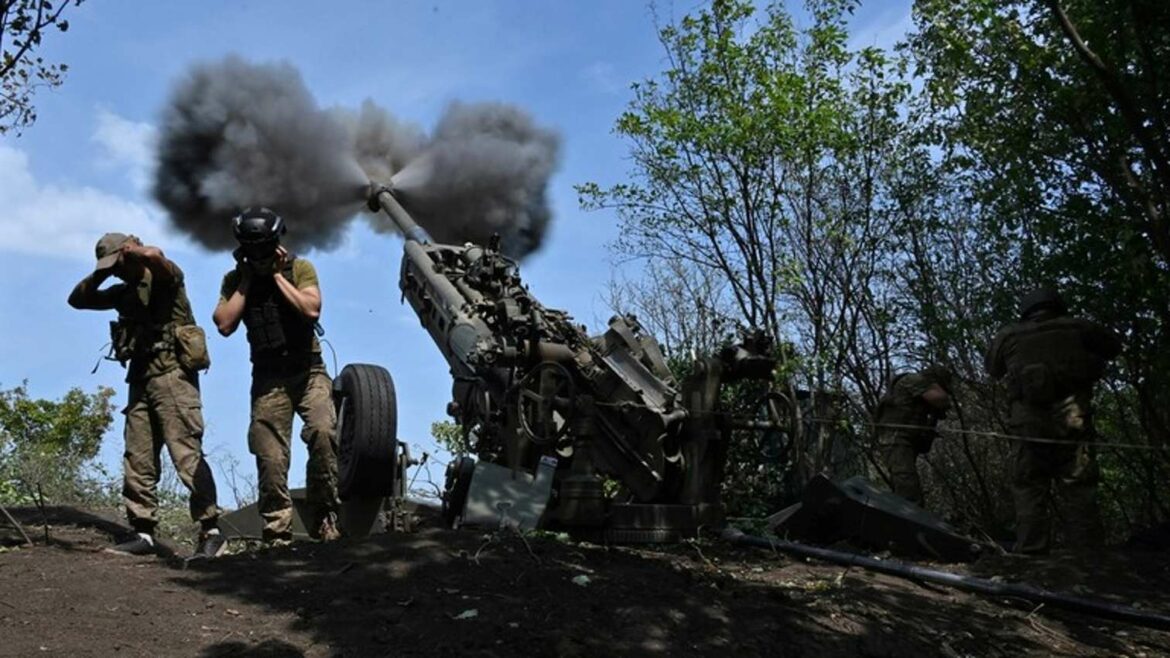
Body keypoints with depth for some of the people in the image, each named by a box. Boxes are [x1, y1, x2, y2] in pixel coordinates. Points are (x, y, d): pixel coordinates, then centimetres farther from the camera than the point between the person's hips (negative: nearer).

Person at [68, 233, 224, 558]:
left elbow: (154, 256, -25)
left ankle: (211, 532, -16)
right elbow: (77, 299, 27)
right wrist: (99, 274, 15)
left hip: (172, 375, -8)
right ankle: (143, 532, 11)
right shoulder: (124, 292, 23)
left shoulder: (164, 276, -1)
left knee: (187, 454, -15)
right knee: (137, 460, 6)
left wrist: (132, 252, -12)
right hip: (141, 380, 9)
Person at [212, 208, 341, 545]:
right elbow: (224, 324, -6)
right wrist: (246, 280, -5)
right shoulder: (234, 279, 7)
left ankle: (323, 516, -13)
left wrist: (277, 275, -9)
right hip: (268, 377, 2)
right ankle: (277, 533, 8)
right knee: (270, 458, -2)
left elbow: (311, 309, -14)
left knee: (323, 432, -26)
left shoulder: (300, 268, 1)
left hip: (308, 371, -2)